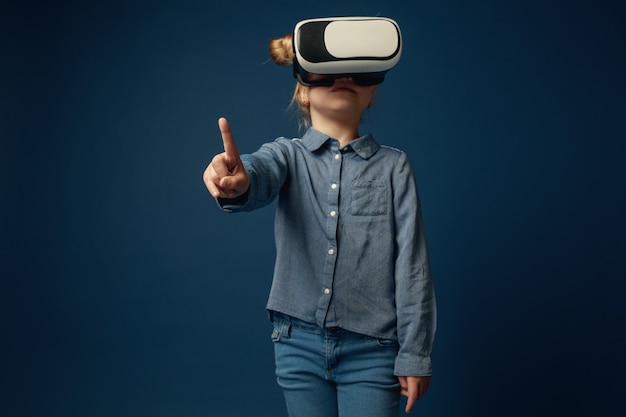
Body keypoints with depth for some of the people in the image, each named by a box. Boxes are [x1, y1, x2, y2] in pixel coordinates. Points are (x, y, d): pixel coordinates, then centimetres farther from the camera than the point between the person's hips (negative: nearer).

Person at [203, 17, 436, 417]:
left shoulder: (394, 166, 1)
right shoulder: (288, 154, 2)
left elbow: (412, 264, -1)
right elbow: (260, 174, -23)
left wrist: (415, 354, -3)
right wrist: (237, 182, -47)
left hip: (371, 348, -1)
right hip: (300, 342, 1)